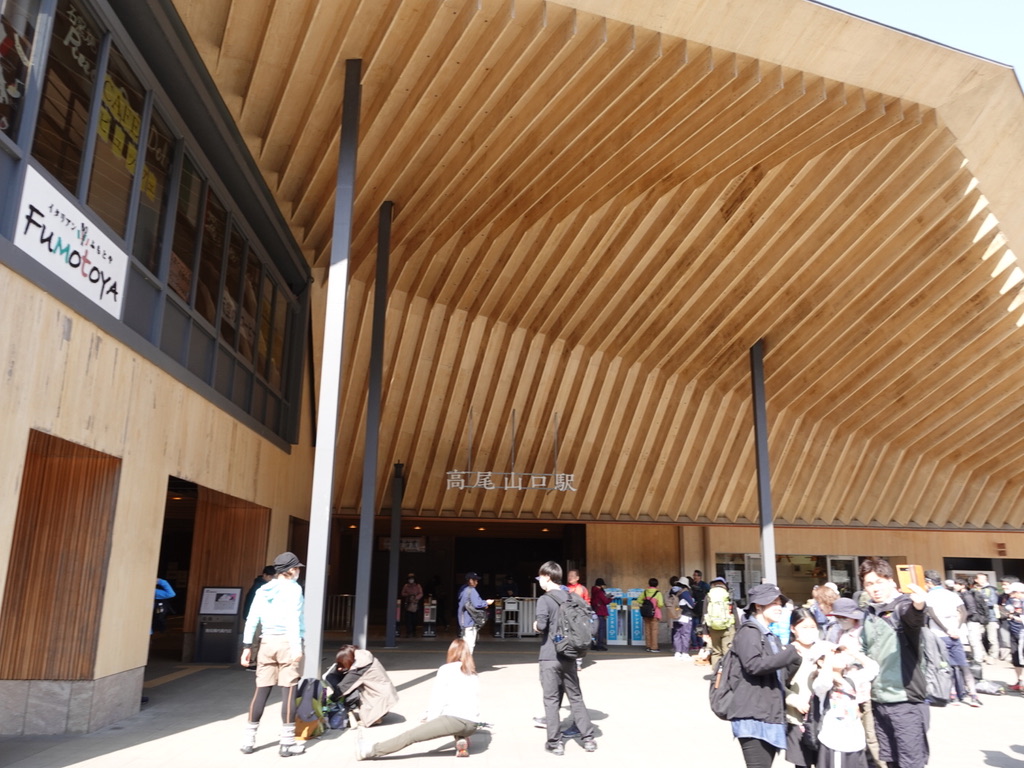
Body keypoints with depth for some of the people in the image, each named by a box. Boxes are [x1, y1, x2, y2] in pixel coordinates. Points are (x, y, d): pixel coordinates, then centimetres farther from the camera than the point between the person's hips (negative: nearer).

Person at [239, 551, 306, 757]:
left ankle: (248, 739, 13)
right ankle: (287, 742, 1)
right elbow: (293, 618, -15)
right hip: (286, 642, -6)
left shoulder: (263, 590, 13)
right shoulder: (293, 588, -5)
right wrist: (297, 646, -19)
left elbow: (251, 619, 10)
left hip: (267, 642, 6)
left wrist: (247, 646, 13)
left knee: (262, 690, 10)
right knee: (289, 690, -2)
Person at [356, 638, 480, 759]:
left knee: (411, 735, -3)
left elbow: (437, 699, 5)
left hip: (455, 719, -5)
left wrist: (430, 720, 13)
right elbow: (475, 700, 18)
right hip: (473, 725, 5)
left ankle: (371, 750, -9)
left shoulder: (446, 669, 10)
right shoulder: (474, 674, 23)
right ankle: (462, 739, 10)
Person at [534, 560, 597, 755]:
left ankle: (555, 743, 6)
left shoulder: (544, 599, -11)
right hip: (569, 656, 6)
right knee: (576, 698, 14)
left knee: (551, 700, 3)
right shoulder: (570, 597, 7)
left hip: (549, 657, -6)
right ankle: (588, 738, 15)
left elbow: (541, 625, -21)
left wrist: (536, 626, -1)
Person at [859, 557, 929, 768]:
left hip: (905, 700, -6)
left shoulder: (903, 605, -11)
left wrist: (918, 605, -58)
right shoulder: (867, 614, 8)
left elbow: (913, 617, -36)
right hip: (878, 701, 6)